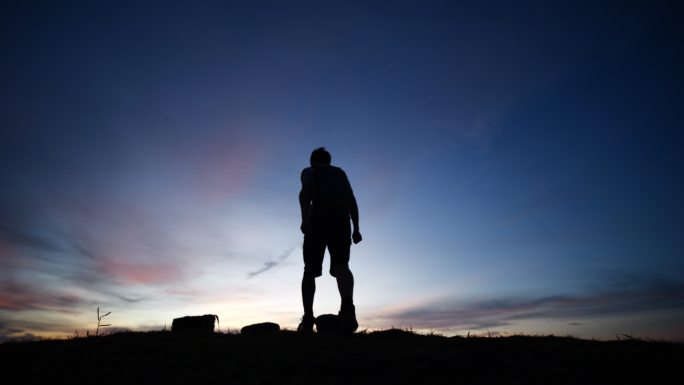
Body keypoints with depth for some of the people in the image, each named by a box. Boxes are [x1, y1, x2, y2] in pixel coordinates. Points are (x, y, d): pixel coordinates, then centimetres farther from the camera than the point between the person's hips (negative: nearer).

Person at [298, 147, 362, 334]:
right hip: (341, 218, 2)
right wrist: (356, 228, 10)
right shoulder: (340, 172, 30)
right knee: (341, 266, -13)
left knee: (310, 271, 8)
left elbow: (305, 191, -2)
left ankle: (308, 319, 1)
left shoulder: (308, 171, 21)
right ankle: (347, 306, -41)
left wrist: (304, 218, -16)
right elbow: (351, 200, 16)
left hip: (319, 218, -2)